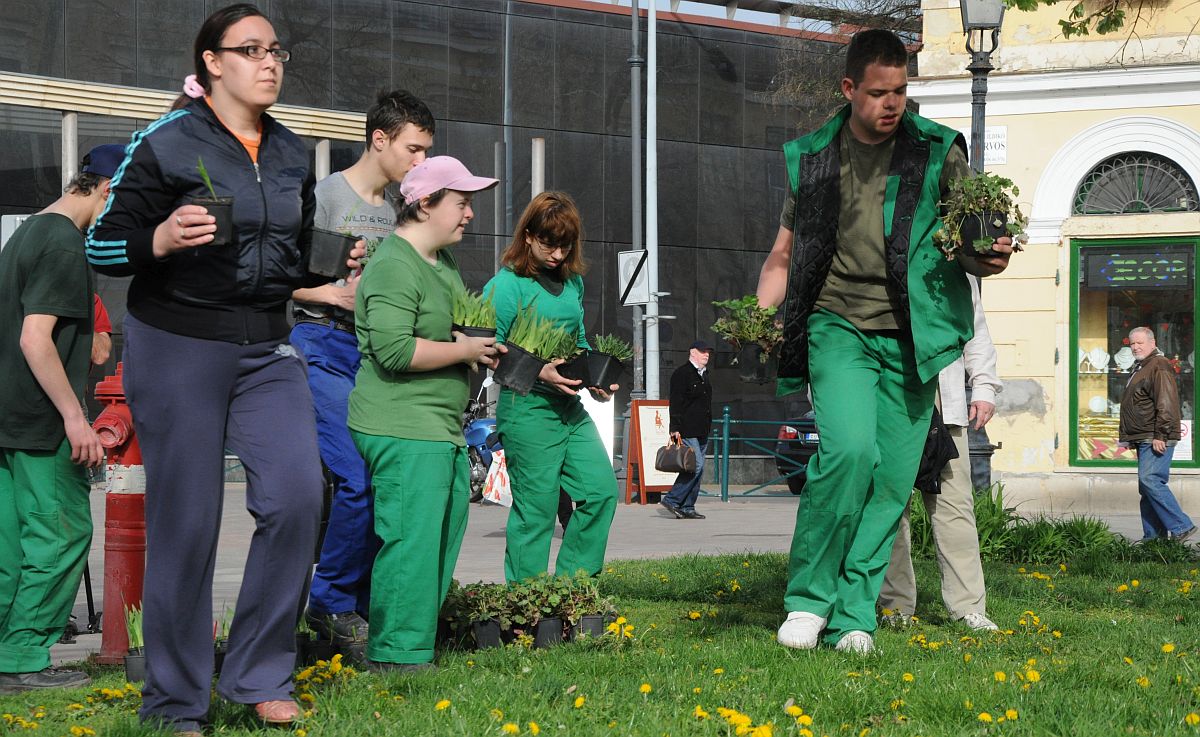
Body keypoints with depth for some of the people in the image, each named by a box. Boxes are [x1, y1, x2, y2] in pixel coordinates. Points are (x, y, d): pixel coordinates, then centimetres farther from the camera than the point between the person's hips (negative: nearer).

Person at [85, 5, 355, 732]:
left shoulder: (293, 154, 10)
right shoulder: (166, 144, -8)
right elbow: (104, 247, -7)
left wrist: (338, 264, 4)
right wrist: (163, 238, -25)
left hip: (268, 350, 5)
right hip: (177, 348, -5)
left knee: (297, 496, -11)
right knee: (186, 522, -2)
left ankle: (261, 676, 4)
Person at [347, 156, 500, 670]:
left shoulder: (444, 262, 18)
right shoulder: (394, 267, -15)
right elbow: (394, 348, -25)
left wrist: (477, 343, 14)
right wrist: (463, 350, -15)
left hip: (443, 429, 11)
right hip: (404, 431, -11)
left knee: (447, 530, 12)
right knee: (411, 541, -11)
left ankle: (418, 642, 19)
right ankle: (395, 655, -7)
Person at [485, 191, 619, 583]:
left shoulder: (572, 282, 13)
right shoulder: (507, 284, -9)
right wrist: (539, 373, -22)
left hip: (571, 408, 7)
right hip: (527, 409, -7)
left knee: (601, 491, 1)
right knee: (536, 510, -3)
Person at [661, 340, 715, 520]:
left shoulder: (703, 374, 20)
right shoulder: (682, 374, -7)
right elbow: (676, 403, -13)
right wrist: (675, 429, -19)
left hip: (701, 431, 9)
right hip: (687, 431, -9)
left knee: (698, 469, 6)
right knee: (696, 465, -17)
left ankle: (687, 508, 9)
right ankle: (672, 500, -10)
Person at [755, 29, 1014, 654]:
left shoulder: (937, 151, 5)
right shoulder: (813, 157, 9)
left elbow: (968, 249, 10)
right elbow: (783, 255, 16)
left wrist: (990, 258, -14)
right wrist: (758, 319, -1)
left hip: (909, 340, 1)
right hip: (839, 327, -1)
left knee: (891, 479, -1)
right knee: (850, 447, -23)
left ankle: (852, 615, 10)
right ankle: (809, 597, -10)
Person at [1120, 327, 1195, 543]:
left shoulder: (1159, 367, -11)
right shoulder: (1141, 368, 22)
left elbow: (1166, 403, -20)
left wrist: (1160, 435, -24)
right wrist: (1130, 438, 25)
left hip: (1156, 440, -11)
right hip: (1144, 440, 11)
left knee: (1150, 480, -19)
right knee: (1147, 487, 8)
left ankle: (1181, 527, -18)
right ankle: (1153, 536, 10)